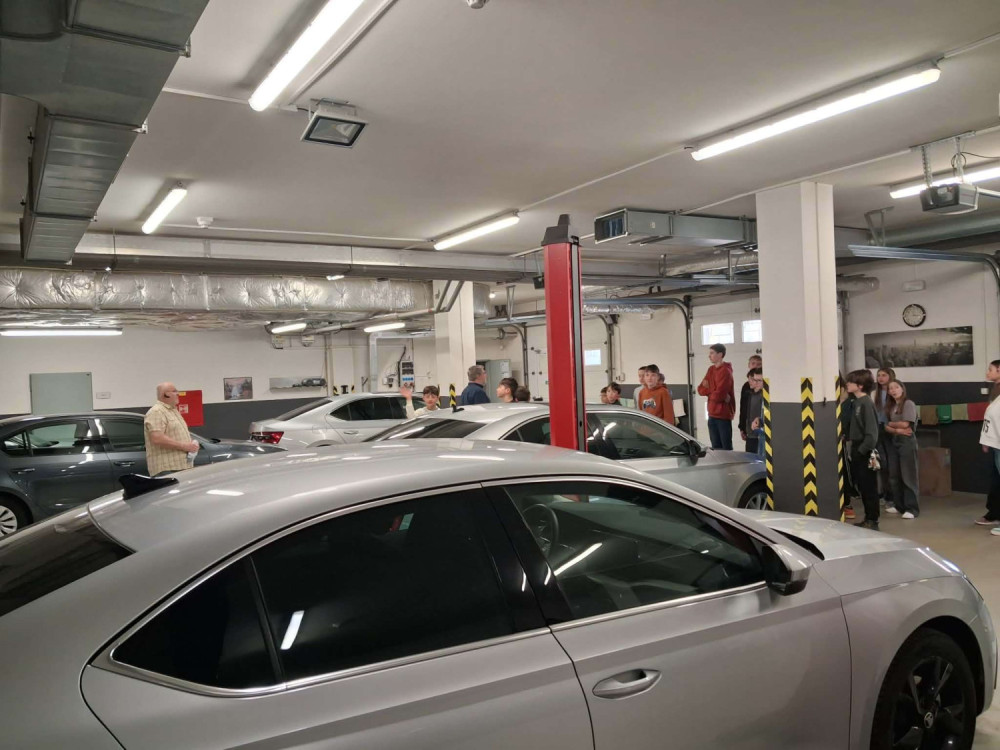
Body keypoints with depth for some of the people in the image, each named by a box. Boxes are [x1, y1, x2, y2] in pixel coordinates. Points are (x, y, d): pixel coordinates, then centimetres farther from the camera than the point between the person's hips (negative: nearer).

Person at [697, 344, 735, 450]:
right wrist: (714, 390, -10)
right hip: (712, 414, 8)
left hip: (723, 415, -8)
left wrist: (708, 390, -4)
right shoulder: (711, 370, 12)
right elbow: (701, 389, 7)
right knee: (716, 447, 12)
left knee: (726, 448, -3)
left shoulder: (725, 371, -14)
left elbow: (719, 394, -22)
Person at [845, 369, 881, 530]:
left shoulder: (866, 403, -16)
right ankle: (868, 519, 25)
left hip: (864, 452, -9)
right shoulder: (857, 402, 10)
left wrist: (862, 450, -18)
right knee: (862, 486, 15)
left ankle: (873, 521, 8)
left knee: (869, 487, 0)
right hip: (857, 450, 9)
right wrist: (854, 449, 12)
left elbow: (871, 432, -21)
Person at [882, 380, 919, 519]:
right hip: (893, 441, 6)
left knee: (908, 476, -5)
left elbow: (905, 424, -14)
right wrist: (897, 430, -14)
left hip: (907, 441, -6)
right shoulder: (889, 406, 11)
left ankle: (912, 508, -2)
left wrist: (890, 424, 1)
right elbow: (886, 428, 4)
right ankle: (899, 505, 19)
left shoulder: (909, 404, -7)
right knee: (894, 476, 9)